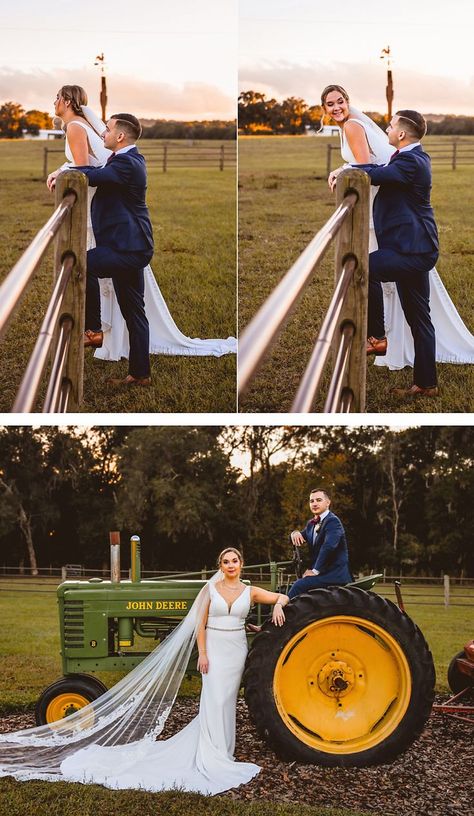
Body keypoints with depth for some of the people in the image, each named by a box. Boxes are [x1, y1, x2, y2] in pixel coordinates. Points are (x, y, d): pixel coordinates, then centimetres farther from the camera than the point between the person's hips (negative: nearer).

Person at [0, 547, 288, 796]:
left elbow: (282, 596, 6)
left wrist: (279, 605, -16)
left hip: (237, 650, 2)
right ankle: (214, 757, -5)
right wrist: (202, 653, -8)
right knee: (213, 700, -8)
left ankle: (222, 752, 17)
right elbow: (200, 624, 0)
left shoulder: (250, 592, 4)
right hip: (214, 649, -2)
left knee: (226, 700, 6)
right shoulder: (210, 589, 0)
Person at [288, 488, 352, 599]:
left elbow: (329, 546, -25)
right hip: (322, 572, 9)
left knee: (299, 585, -24)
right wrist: (295, 533, -4)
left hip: (335, 575, -9)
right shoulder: (312, 523, 17)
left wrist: (315, 570, -23)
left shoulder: (333, 521, -12)